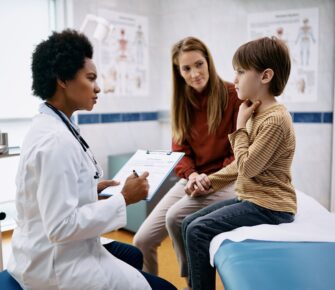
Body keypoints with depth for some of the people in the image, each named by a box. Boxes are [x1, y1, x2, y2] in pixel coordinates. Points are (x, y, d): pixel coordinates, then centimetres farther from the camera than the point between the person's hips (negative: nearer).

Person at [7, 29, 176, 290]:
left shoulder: (50, 126, 4)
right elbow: (61, 226, -28)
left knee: (133, 255, 29)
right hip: (56, 265, -10)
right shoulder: (56, 139, -27)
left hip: (54, 251, 10)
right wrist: (123, 199, -21)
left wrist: (93, 189, 5)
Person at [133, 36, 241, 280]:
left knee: (175, 217, -28)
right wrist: (192, 176, -14)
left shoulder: (233, 95, -10)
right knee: (142, 240, -5)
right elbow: (180, 149, 5)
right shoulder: (183, 101, 7)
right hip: (192, 180, 5)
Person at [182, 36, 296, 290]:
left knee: (198, 231, -17)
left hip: (269, 206, -9)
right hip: (250, 199, 10)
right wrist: (211, 182, 6)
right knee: (190, 223, 5)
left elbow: (247, 167, -20)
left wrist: (240, 125, -12)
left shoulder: (275, 119, -20)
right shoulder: (257, 115, 11)